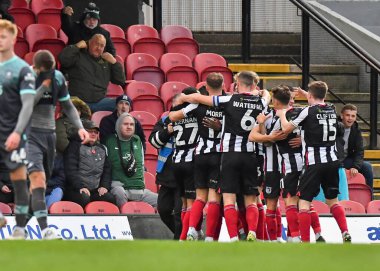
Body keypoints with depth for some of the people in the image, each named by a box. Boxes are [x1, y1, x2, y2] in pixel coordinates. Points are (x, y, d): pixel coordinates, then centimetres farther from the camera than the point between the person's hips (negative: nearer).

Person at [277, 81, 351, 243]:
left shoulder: (309, 111, -9)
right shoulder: (332, 110, 9)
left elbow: (286, 129, -4)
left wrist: (282, 115, 15)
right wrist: (304, 93, 43)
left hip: (315, 163, -6)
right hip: (333, 161, 6)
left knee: (303, 200, 0)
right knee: (332, 199, 18)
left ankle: (305, 241, -7)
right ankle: (345, 234, 4)